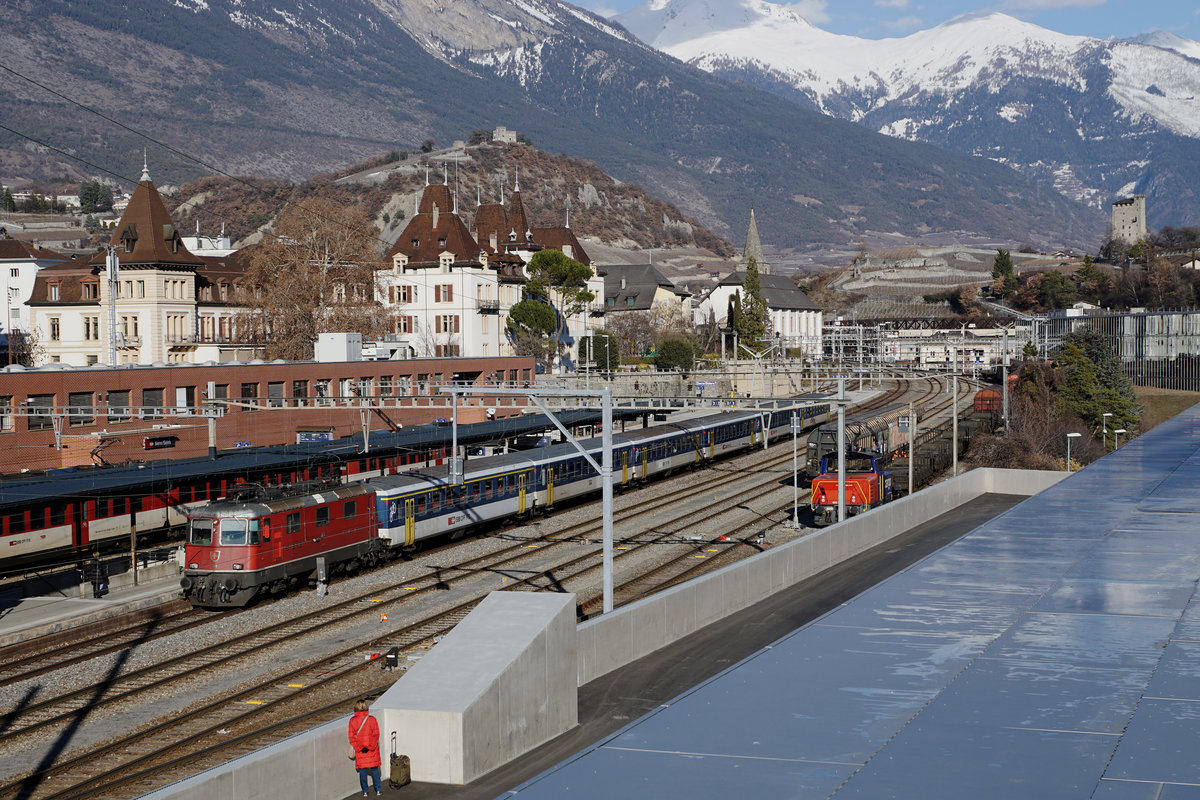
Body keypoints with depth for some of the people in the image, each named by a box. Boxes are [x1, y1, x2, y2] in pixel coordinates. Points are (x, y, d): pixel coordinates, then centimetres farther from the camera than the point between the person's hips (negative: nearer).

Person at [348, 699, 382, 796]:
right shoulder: (372, 719, -7)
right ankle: (378, 790, 13)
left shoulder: (352, 720, -6)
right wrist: (371, 746, -4)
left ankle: (365, 791, 11)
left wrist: (358, 748, -3)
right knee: (375, 770, 11)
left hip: (360, 751, 0)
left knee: (362, 770, 8)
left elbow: (352, 736, -7)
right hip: (372, 750, 0)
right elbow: (376, 734, -8)